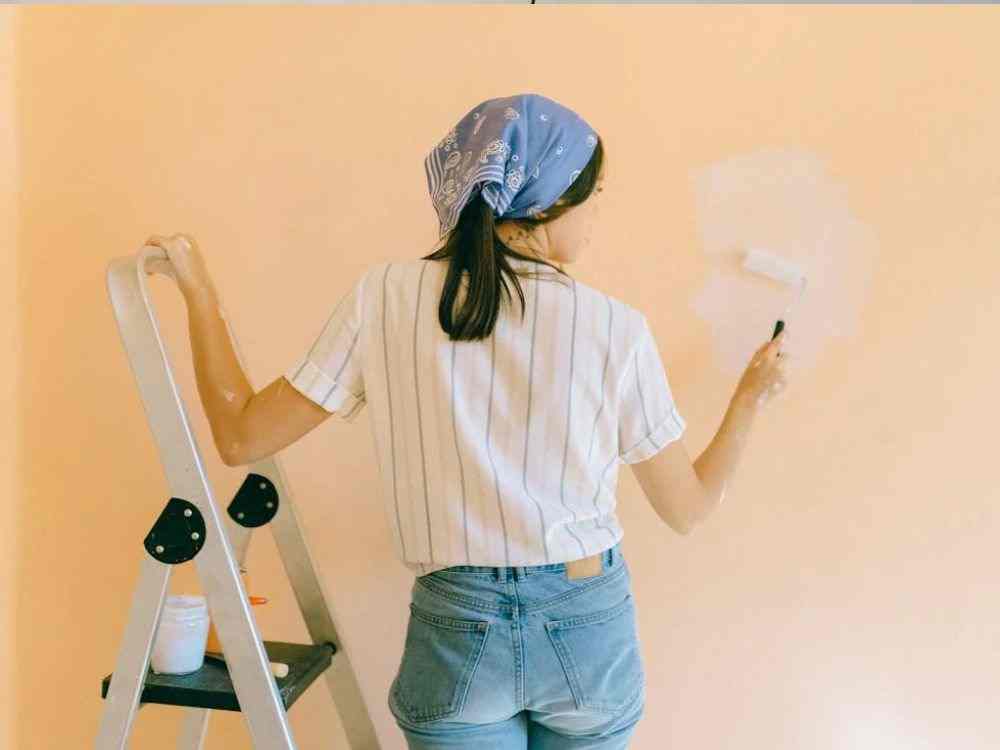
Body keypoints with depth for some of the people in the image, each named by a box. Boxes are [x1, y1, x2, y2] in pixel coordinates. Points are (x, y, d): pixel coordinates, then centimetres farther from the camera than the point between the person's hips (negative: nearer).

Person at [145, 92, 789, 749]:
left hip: (459, 628, -1)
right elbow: (687, 509, 0)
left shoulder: (385, 297, -10)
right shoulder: (616, 329, -11)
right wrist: (751, 398, 16)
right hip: (590, 625, 1)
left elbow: (241, 438, -5)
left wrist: (199, 291, 5)